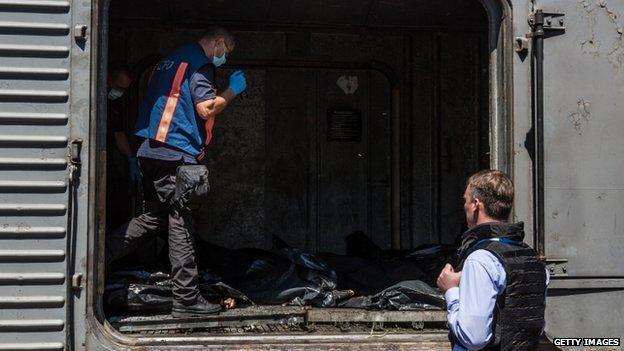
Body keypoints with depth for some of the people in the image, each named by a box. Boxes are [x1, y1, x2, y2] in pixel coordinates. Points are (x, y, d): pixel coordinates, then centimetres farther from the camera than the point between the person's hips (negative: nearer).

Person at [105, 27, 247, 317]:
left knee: (153, 218, 17)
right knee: (181, 224, -4)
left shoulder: (172, 61, 22)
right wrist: (232, 90, -1)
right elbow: (206, 108, -15)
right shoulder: (199, 64, -7)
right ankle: (186, 299, 1)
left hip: (151, 152, 9)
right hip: (176, 155, -9)